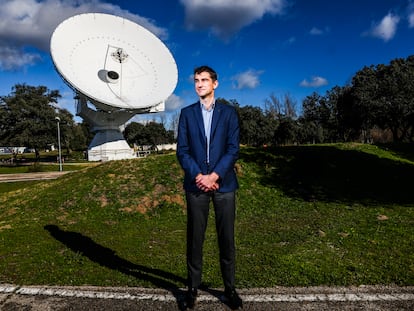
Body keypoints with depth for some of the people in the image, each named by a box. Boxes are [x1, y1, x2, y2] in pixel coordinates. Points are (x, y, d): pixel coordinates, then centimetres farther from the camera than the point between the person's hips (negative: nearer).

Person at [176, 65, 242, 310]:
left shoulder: (229, 112, 7)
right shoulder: (187, 113, 10)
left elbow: (233, 149, -2)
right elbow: (182, 150, 2)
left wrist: (214, 176, -13)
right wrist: (198, 176, -11)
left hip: (224, 183, 0)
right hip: (196, 184, 1)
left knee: (227, 238, 6)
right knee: (195, 238, 6)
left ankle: (230, 288, 20)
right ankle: (193, 287, 21)